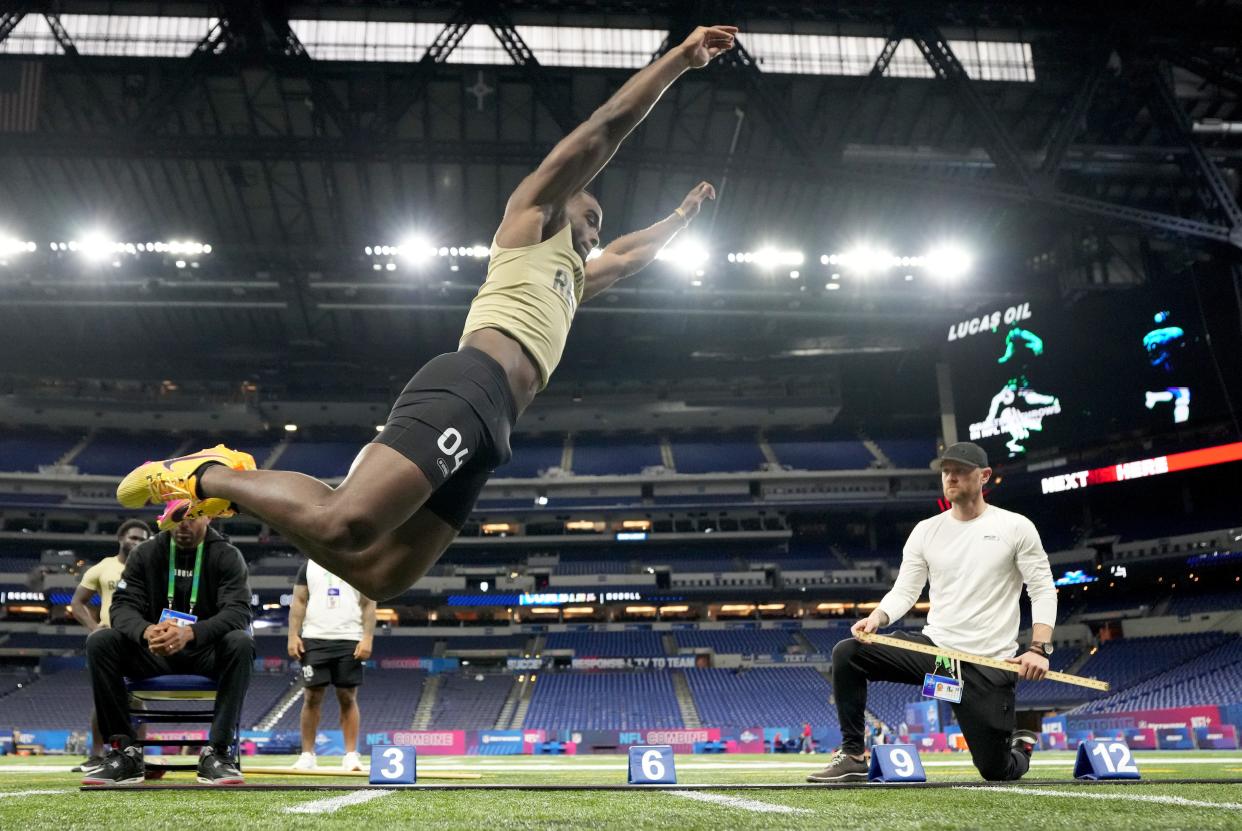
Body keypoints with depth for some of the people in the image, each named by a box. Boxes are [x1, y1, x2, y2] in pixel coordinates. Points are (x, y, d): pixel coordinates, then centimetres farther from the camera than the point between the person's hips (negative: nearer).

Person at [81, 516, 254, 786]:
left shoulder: (227, 556, -5)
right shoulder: (145, 554, 3)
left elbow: (238, 611, -19)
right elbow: (123, 605, -7)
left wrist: (191, 633, -38)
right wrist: (146, 631, -32)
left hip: (206, 655, -2)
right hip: (153, 656, 2)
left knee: (240, 643, -33)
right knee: (99, 641, -22)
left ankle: (217, 751, -31)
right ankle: (126, 751, -20)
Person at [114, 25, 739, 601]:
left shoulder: (570, 278, 41)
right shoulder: (532, 215, 18)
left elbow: (628, 258, 59)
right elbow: (609, 125, 14)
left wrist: (682, 215, 63)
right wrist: (682, 57, 19)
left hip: (488, 425, 9)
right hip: (466, 393, -9)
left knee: (379, 574, -5)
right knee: (340, 527, -26)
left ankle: (231, 483, 3)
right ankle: (210, 476, -6)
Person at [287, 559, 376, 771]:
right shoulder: (310, 565, 12)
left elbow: (369, 605, 5)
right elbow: (298, 602, 9)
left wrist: (367, 638, -6)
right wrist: (293, 636, -2)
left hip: (349, 640, -1)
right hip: (315, 639, 1)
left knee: (348, 698, 0)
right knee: (313, 697, 0)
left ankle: (351, 754, 4)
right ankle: (307, 754, 8)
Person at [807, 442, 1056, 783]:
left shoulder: (1016, 527, -1)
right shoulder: (926, 530, 7)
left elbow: (1043, 590, -3)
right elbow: (904, 591, 3)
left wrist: (1039, 649, -17)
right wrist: (876, 619, -18)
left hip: (989, 666, -3)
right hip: (933, 649, 3)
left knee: (996, 771, -2)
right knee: (846, 653, -18)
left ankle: (1020, 746, 37)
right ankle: (853, 757, -6)